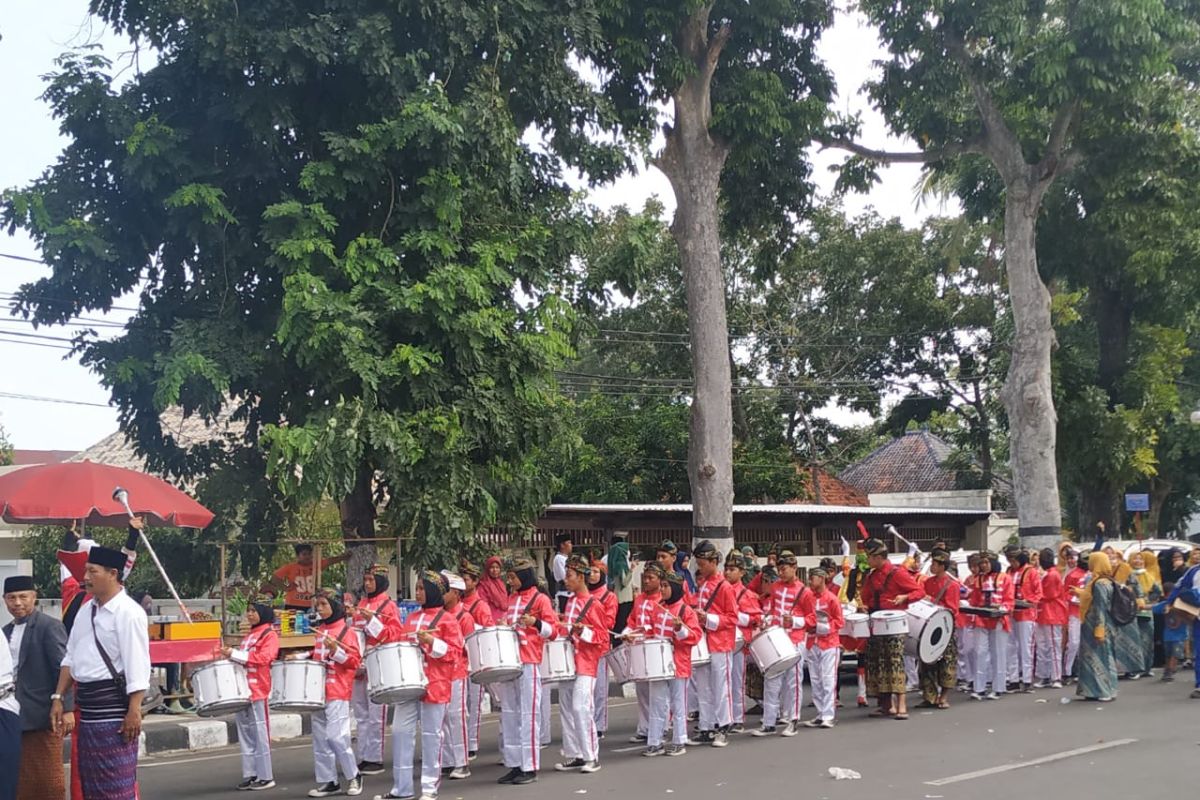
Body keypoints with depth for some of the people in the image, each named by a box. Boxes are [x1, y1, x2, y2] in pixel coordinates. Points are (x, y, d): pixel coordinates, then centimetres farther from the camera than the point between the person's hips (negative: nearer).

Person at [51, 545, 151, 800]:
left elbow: (137, 666, -17)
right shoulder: (86, 610, 12)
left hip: (113, 706, -9)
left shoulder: (128, 612, -13)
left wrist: (134, 711, -21)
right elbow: (70, 658, 19)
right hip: (86, 705, 9)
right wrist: (58, 698, 14)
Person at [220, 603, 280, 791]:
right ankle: (250, 775, 13)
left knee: (260, 734, -5)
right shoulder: (248, 637, 22)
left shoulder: (269, 634, -3)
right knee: (245, 734, 8)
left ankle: (266, 777, -1)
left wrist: (234, 654, -18)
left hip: (258, 690, -8)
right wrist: (231, 656, 6)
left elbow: (263, 658, -16)